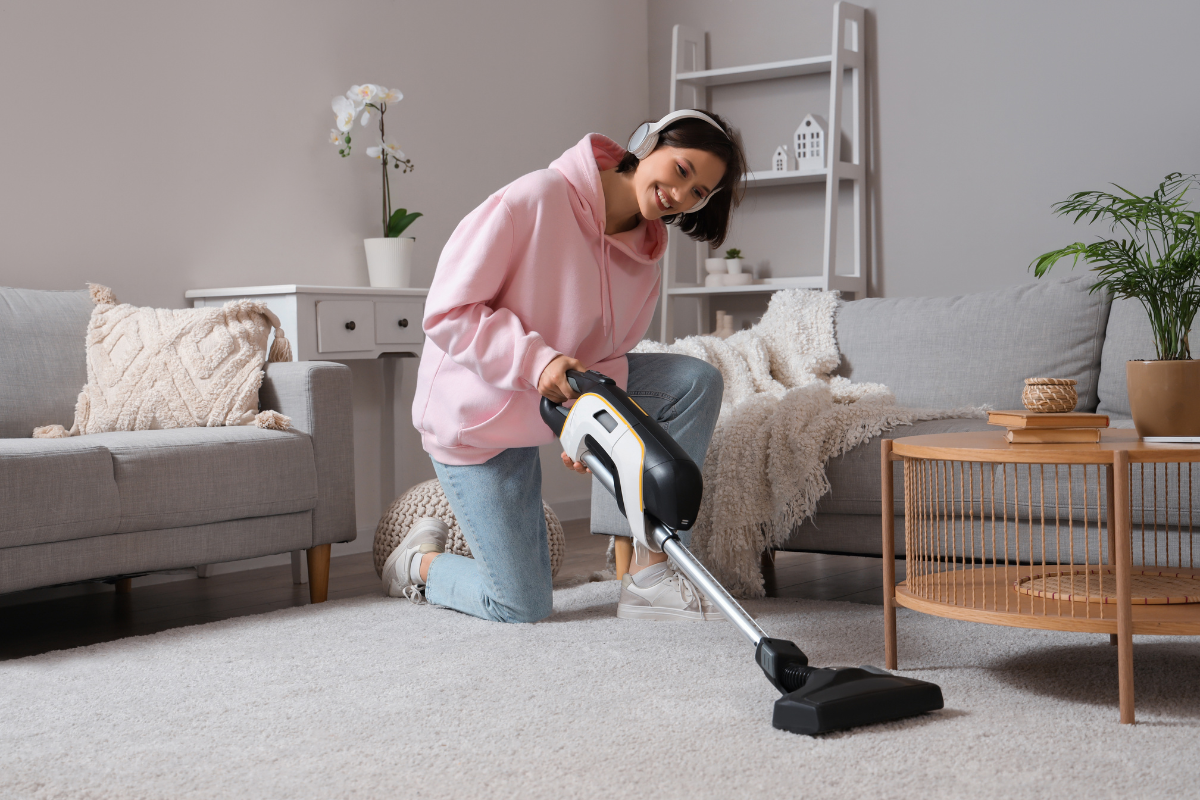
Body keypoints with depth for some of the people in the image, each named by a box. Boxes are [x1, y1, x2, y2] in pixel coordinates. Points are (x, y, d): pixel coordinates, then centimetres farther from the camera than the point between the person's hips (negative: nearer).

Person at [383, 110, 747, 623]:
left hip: (564, 395, 6)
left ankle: (649, 576, -12)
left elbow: (607, 360, -2)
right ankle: (419, 563, 29)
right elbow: (447, 311, -23)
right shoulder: (536, 200, -24)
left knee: (697, 382, -15)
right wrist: (536, 359, -34)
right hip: (477, 415, -6)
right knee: (523, 607, -4)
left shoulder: (643, 261, -2)